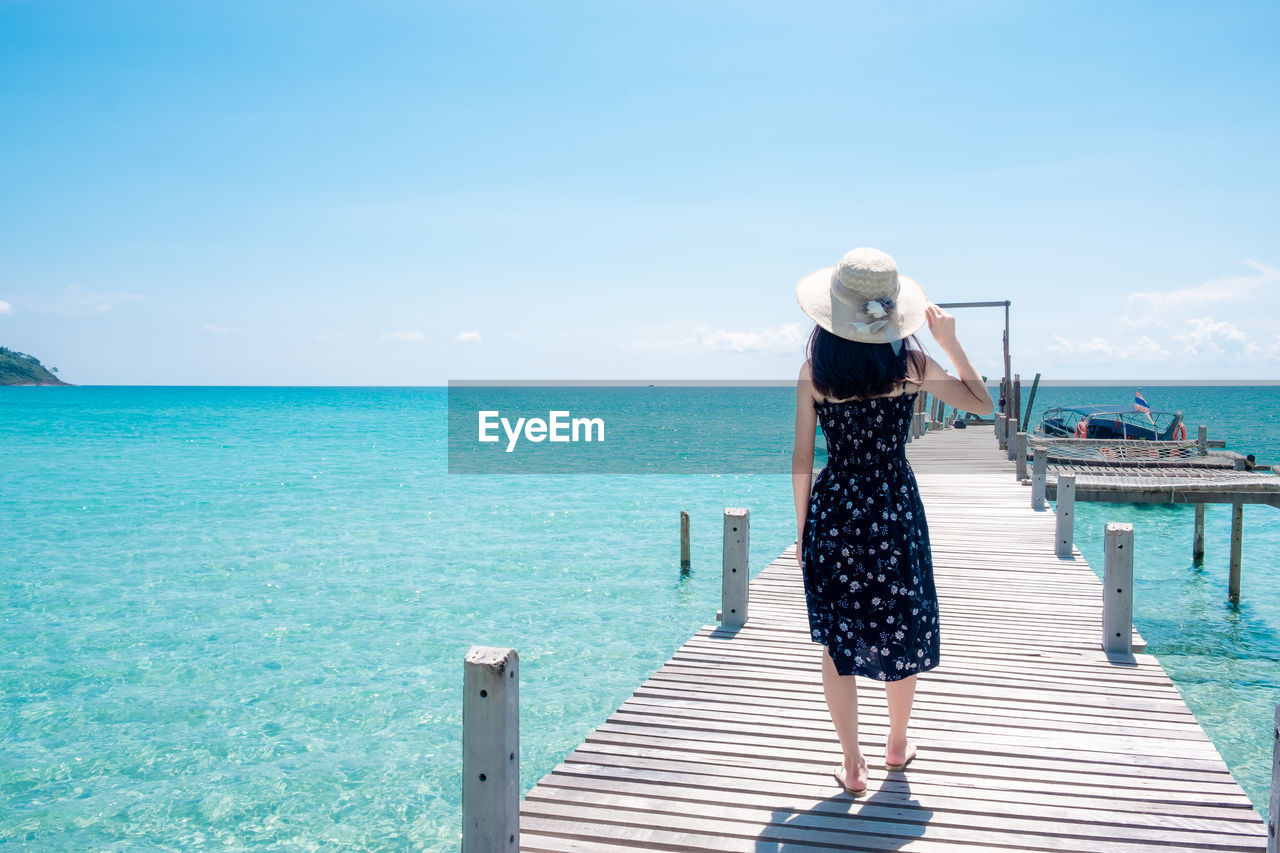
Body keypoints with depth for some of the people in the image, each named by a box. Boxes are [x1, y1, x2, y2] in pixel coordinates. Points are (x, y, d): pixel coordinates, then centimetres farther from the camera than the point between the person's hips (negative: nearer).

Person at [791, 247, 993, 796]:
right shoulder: (910, 364, -8)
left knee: (837, 639, 11)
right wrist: (951, 342, 10)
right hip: (895, 509, 0)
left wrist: (801, 528, 6)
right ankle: (898, 745, 36)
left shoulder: (815, 372, -7)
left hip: (833, 509, 0)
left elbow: (802, 460, -4)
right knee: (901, 631, 19)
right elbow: (983, 404, 5)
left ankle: (852, 765, 18)